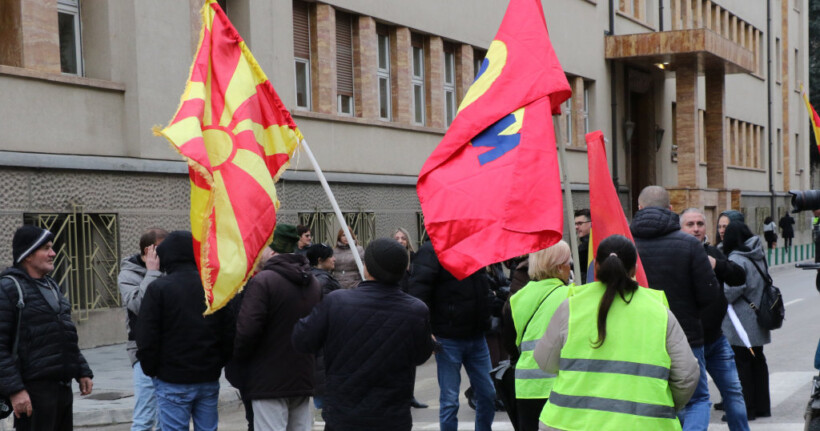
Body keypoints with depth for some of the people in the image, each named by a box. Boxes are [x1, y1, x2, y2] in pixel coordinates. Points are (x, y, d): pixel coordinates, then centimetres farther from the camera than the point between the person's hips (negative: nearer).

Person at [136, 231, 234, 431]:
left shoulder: (158, 288, -8)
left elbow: (146, 339, -9)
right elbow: (229, 334, 6)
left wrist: (151, 369, 4)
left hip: (173, 382, -4)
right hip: (209, 378, 4)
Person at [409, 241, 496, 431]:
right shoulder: (432, 250, -10)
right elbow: (418, 291, -15)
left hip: (476, 337, 6)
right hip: (448, 339, -6)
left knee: (487, 394, 11)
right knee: (450, 400, 2)